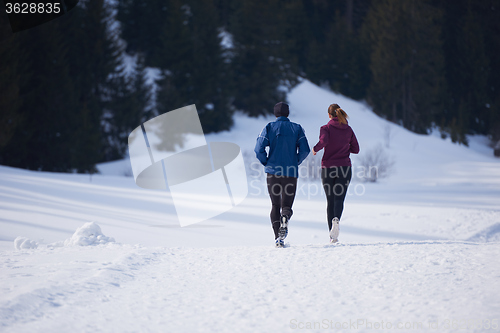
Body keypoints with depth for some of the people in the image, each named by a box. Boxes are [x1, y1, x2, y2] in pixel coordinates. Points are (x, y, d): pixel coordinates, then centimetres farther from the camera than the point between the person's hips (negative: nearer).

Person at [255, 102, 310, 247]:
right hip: (291, 173, 0)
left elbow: (259, 149, -8)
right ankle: (285, 219, -29)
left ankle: (278, 238, -2)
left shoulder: (269, 127, 1)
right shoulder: (297, 128, 4)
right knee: (287, 205, 7)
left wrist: (266, 163, 7)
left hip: (273, 171, 0)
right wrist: (296, 162, 12)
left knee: (275, 205, 11)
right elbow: (305, 150, -3)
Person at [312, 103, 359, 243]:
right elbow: (356, 149, 9)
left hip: (328, 168, -1)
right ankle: (336, 219, -37)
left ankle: (333, 236, 6)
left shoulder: (326, 128, -3)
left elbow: (324, 141, -23)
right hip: (345, 167, 1)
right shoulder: (348, 129, 7)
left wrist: (315, 149, -4)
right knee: (339, 199, -4)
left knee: (330, 200, 8)